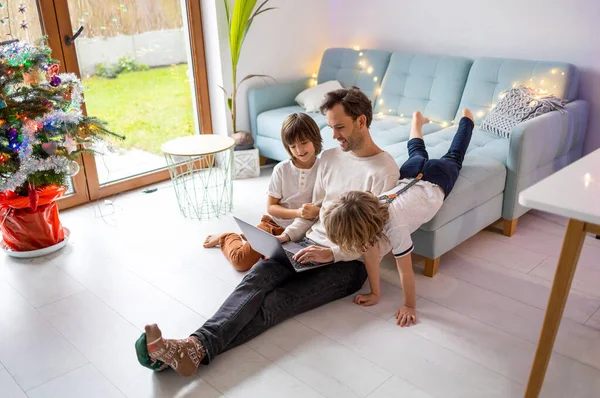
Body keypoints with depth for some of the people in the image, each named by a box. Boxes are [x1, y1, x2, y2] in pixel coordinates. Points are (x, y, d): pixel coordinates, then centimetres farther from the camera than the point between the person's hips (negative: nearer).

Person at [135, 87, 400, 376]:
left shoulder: (384, 171, -8)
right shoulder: (329, 158, 14)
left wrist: (332, 253, -22)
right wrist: (287, 235, 2)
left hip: (348, 261, -6)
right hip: (310, 246, 6)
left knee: (275, 303, -28)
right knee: (257, 276, -25)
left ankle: (197, 351, -43)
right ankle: (196, 343, -42)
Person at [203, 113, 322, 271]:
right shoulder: (281, 169, -6)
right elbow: (271, 207, -5)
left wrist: (318, 212, -25)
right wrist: (297, 212, -20)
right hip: (274, 224, 0)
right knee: (241, 260, -14)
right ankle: (227, 238, 20)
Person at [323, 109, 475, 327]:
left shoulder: (395, 227, -46)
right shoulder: (369, 211, -30)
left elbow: (405, 270, -36)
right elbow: (371, 255, -19)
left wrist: (410, 306, -26)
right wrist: (375, 293, -15)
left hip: (436, 180, -2)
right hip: (410, 175, 2)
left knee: (453, 158, 31)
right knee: (417, 155, 37)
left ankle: (466, 118, 57)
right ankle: (417, 120, 64)